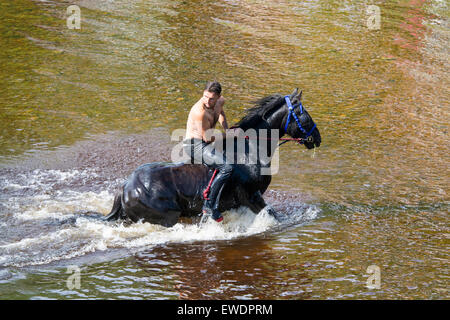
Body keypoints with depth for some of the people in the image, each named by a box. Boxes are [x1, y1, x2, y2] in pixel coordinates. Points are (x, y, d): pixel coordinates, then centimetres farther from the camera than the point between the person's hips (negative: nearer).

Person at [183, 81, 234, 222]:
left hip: (206, 145, 10)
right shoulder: (200, 111, -26)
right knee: (227, 167, -24)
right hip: (194, 145, -10)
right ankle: (209, 205, -18)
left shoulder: (220, 101, 1)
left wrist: (226, 128, 12)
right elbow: (208, 137, -20)